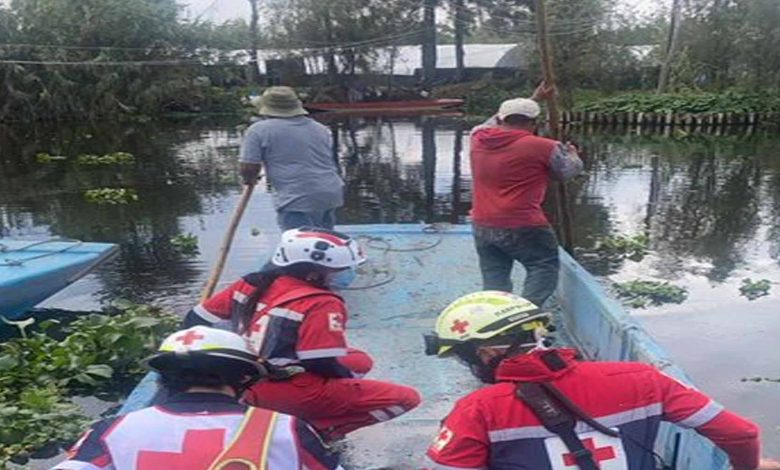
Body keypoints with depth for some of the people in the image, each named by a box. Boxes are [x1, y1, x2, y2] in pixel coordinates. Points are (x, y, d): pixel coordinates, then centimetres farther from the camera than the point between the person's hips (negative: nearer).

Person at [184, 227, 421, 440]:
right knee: (406, 398, -5)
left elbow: (195, 321, 8)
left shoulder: (250, 284, 3)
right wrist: (350, 373, 2)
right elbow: (324, 365, -19)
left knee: (361, 361, 23)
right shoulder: (321, 304, -18)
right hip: (290, 394, -8)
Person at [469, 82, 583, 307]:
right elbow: (571, 169, 7)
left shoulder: (478, 138, 4)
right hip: (523, 228, -5)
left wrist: (533, 99, 33)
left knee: (494, 280, 12)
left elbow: (498, 122, 26)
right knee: (544, 269, 8)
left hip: (482, 227, 6)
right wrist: (570, 152, 30)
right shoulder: (542, 147, -9)